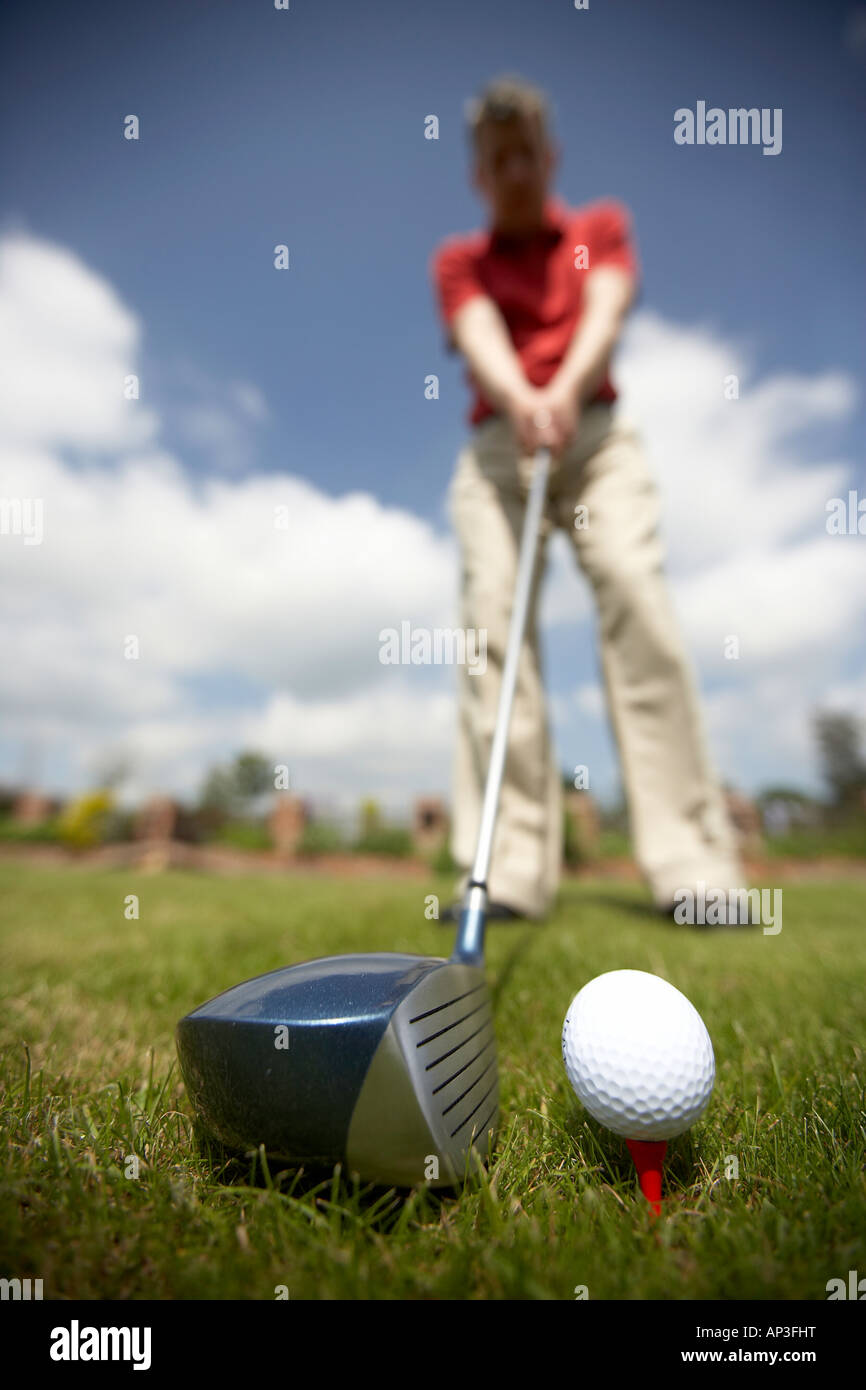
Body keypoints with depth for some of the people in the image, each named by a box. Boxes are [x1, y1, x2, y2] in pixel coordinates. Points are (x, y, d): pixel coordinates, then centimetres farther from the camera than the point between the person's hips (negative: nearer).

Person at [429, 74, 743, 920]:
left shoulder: (601, 227, 21)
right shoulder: (456, 261, 20)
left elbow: (605, 311, 0)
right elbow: (480, 334, -2)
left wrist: (565, 390, -22)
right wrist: (521, 401, -24)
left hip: (596, 432, 0)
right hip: (496, 447, 1)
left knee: (638, 601, -21)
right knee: (493, 620, -18)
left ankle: (690, 861, -21)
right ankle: (512, 870, -19)